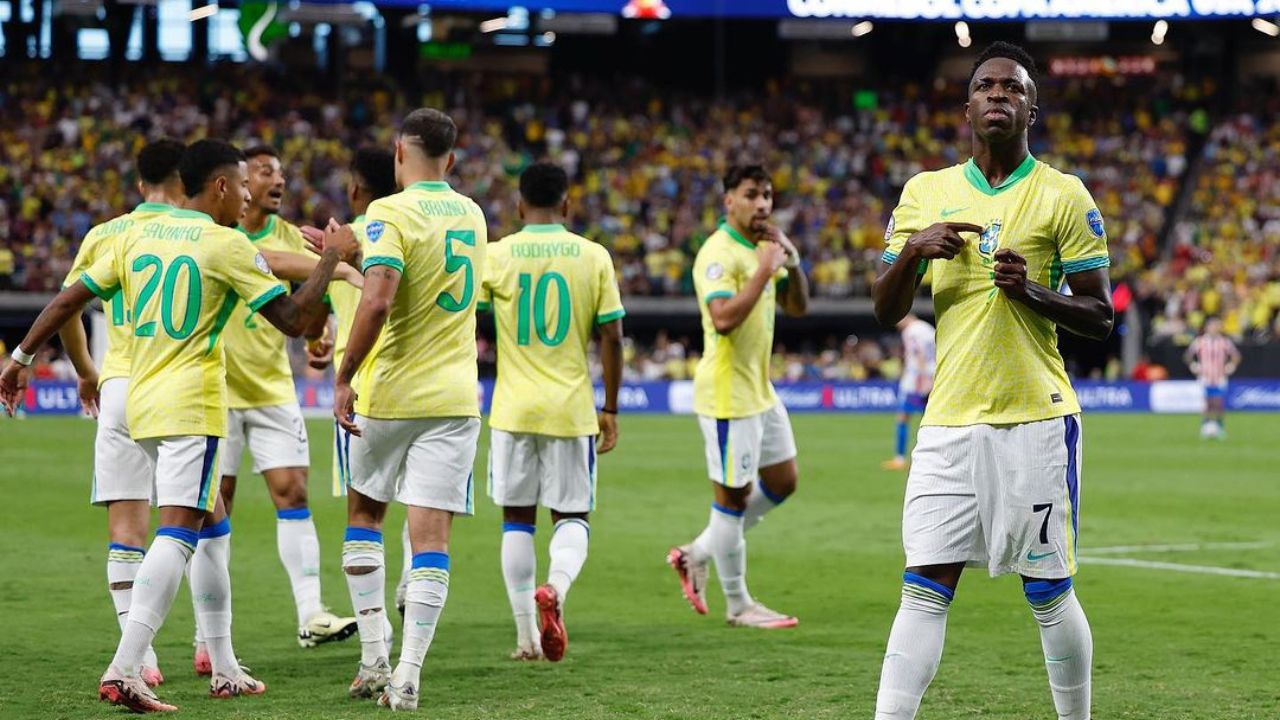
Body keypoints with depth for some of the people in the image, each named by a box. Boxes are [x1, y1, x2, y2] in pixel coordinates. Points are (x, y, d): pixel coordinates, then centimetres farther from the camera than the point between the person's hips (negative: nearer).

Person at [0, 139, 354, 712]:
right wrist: (331, 258, 4)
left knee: (207, 525, 19)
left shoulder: (136, 235, 10)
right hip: (192, 406, -8)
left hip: (142, 403, 8)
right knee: (177, 532, -13)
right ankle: (123, 670, -27)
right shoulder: (226, 245, -7)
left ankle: (225, 669, 22)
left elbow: (70, 299, 10)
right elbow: (293, 319, -7)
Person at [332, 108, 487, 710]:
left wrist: (344, 377, -16)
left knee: (364, 514, 17)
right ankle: (407, 676, -9)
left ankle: (374, 658, 13)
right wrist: (351, 252, 29)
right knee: (431, 535, -2)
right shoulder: (471, 215, 10)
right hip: (454, 397, 3)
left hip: (390, 394, -3)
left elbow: (377, 302, -23)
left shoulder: (391, 213, -10)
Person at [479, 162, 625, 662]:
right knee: (572, 516, 10)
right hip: (572, 409, 0)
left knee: (517, 519, 10)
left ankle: (527, 638, 8)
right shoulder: (593, 256, -1)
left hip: (513, 409, 0)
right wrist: (610, 410, 7)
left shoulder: (497, 256, -2)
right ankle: (555, 587, -21)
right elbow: (612, 337, -1)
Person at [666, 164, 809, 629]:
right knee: (733, 496, -1)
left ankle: (698, 554, 25)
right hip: (728, 394, -10)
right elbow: (724, 318, -29)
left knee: (783, 482, 16)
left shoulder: (763, 248, 12)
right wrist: (765, 270, -26)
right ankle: (738, 605, 8)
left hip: (760, 390, 10)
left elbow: (797, 307, 14)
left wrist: (792, 262, -2)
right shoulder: (719, 254, -17)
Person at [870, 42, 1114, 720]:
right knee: (924, 590, -4)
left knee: (1049, 594, 2)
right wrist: (912, 250, -8)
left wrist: (1033, 291, -16)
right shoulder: (924, 193, 11)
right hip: (950, 421, 2)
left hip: (1037, 418, -2)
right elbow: (886, 310, 11)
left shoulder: (1064, 196, 1)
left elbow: (1100, 317, 1)